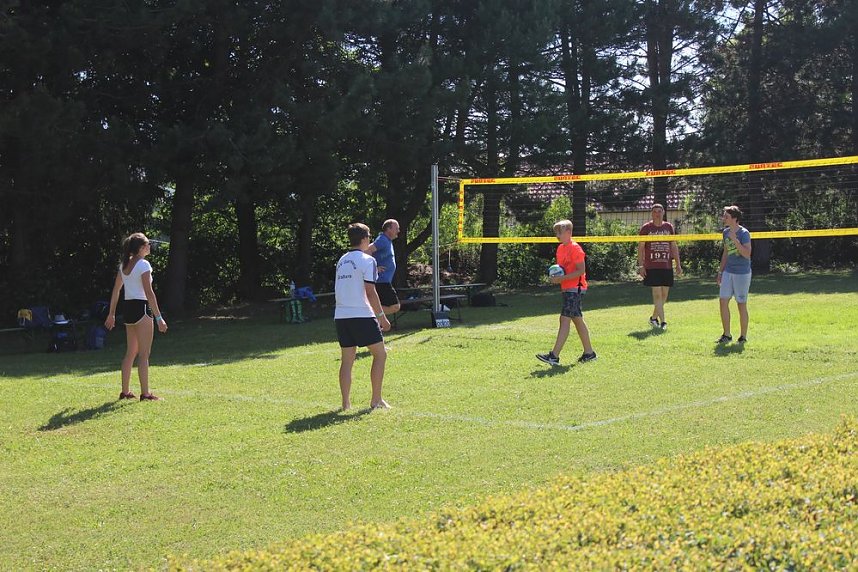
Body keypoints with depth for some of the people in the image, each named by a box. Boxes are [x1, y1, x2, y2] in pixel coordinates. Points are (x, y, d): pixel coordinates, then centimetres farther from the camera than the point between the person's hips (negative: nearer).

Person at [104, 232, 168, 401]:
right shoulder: (143, 264, -12)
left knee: (131, 352, 16)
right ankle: (145, 393, -4)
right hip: (141, 308, -8)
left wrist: (111, 314, 20)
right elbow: (149, 293, -18)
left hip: (127, 308, 8)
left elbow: (116, 290, 14)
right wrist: (159, 318, -17)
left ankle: (125, 391, 19)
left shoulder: (124, 264, 11)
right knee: (144, 354, -4)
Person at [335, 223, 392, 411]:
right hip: (361, 315, -7)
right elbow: (370, 291, -12)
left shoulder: (342, 260, 15)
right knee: (380, 354, 5)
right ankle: (376, 400, 3)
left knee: (347, 360, 8)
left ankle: (346, 402, 4)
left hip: (340, 316, 7)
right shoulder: (367, 260, -6)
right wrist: (381, 316, -8)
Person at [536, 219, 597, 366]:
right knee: (578, 320, 14)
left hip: (575, 289, -10)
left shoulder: (575, 248, -14)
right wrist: (555, 277, 3)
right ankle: (589, 352, 22)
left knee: (565, 319, -13)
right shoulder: (560, 248, 13)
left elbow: (581, 270, -18)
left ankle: (554, 356, -17)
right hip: (567, 289, 10)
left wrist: (562, 278, -22)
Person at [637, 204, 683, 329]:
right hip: (652, 267, -4)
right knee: (657, 294, -10)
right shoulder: (646, 228, 1)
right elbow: (640, 247, 2)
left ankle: (654, 317, 24)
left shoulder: (669, 227, 11)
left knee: (664, 294, 7)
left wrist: (678, 264, 10)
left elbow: (674, 246, 15)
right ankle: (662, 322, -9)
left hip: (667, 266, 4)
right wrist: (640, 266, -5)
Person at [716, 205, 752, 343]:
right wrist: (720, 271, 18)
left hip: (742, 273, -7)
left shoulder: (744, 233, -14)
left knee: (741, 304, 1)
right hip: (728, 271, 7)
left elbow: (747, 254, -22)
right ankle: (726, 335, 9)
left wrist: (735, 240, -27)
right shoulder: (726, 232, 9)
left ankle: (743, 336, 12)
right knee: (723, 300, 0)